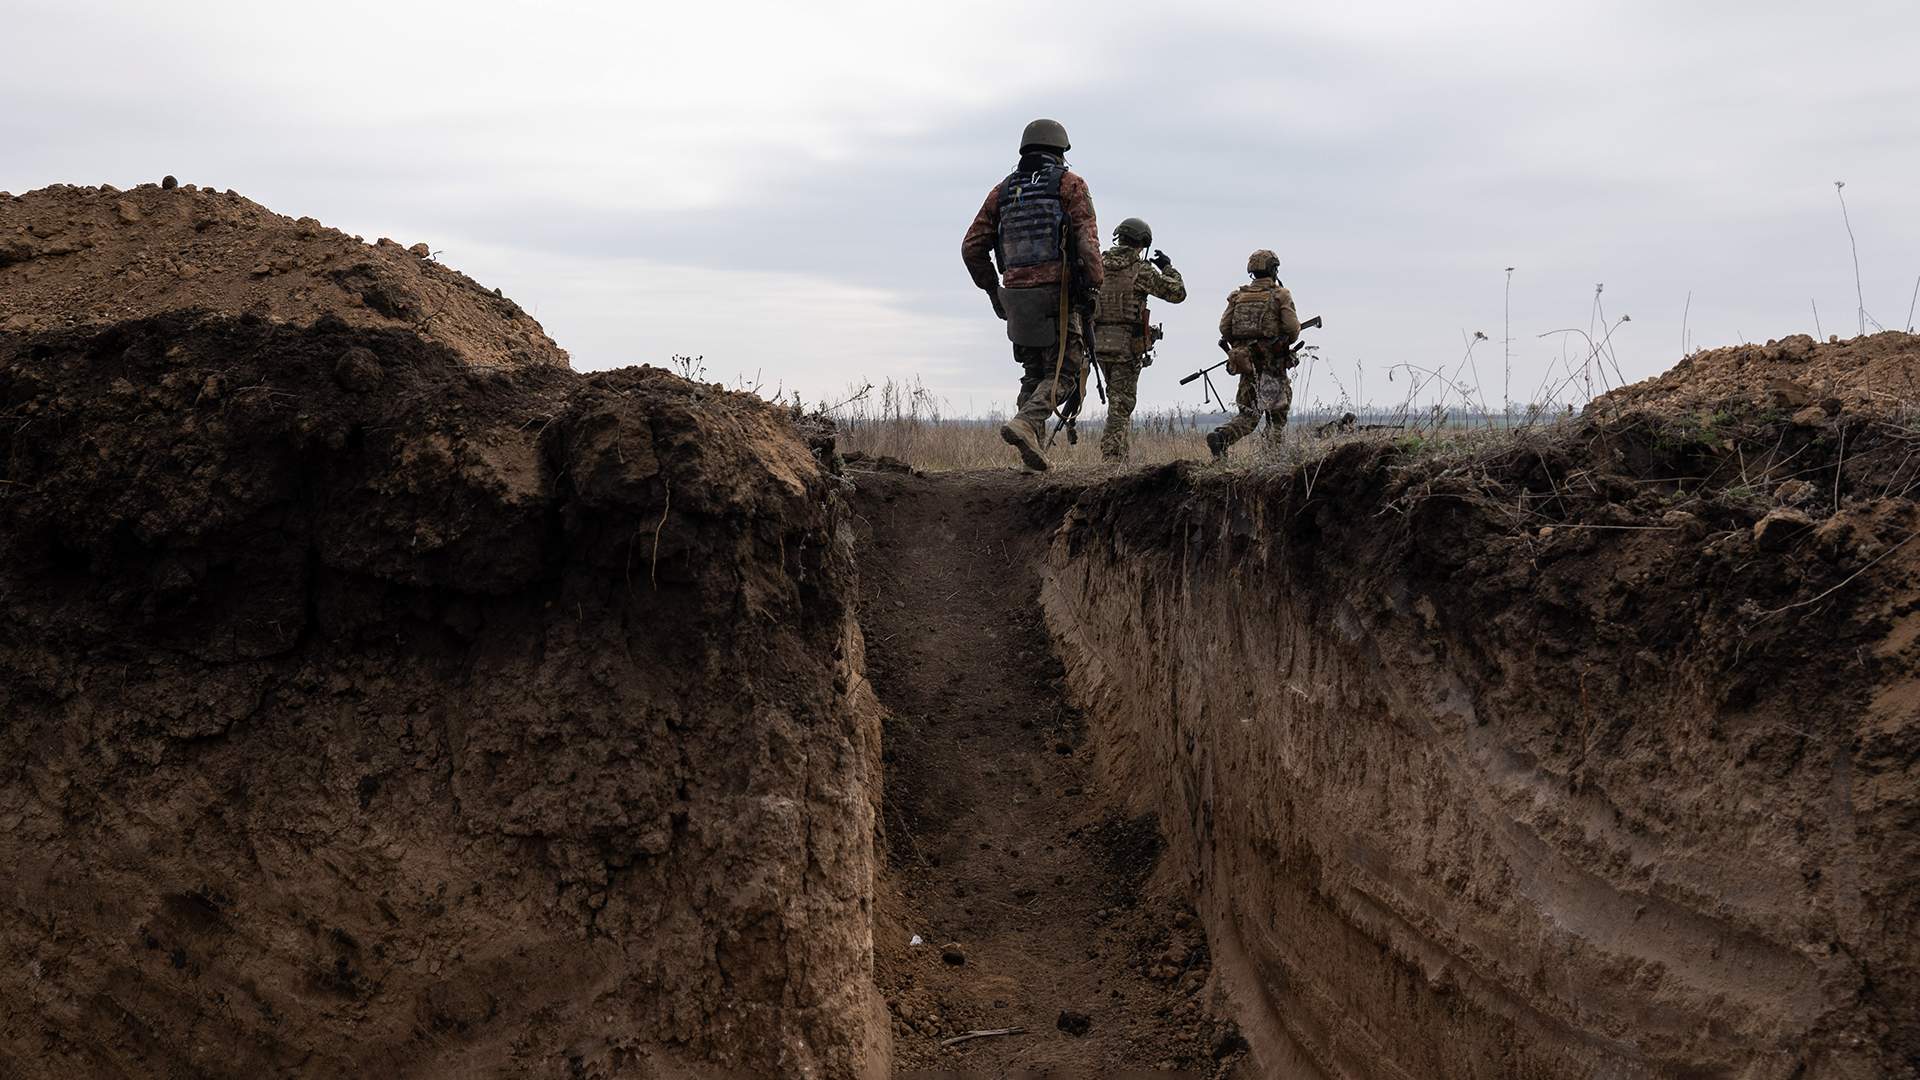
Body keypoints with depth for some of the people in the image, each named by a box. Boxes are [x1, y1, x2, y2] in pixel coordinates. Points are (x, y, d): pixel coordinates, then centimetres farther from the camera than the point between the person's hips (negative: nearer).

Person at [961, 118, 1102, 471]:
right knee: (1061, 372, 0)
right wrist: (1093, 289, -10)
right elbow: (1087, 240, -12)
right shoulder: (1069, 184, 2)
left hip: (1015, 295, 5)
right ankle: (1026, 423, -23)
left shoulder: (1003, 190, 15)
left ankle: (1035, 447, 8)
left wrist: (992, 290, 21)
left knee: (1033, 374, 16)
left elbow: (972, 247, 12)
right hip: (1057, 294, -5)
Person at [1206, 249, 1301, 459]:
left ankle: (1220, 436, -15)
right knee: (1277, 418, 8)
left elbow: (1224, 327, 3)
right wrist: (1285, 343, 11)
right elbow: (1293, 328, -10)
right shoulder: (1280, 295, -4)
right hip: (1272, 362, -4)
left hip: (1246, 363, 4)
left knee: (1248, 415, 9)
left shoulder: (1238, 296, 8)